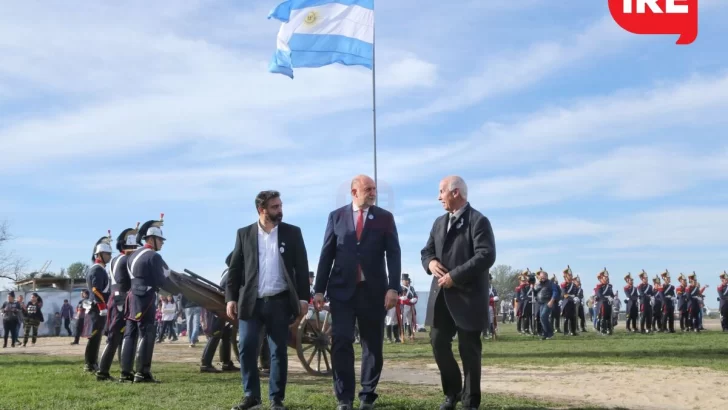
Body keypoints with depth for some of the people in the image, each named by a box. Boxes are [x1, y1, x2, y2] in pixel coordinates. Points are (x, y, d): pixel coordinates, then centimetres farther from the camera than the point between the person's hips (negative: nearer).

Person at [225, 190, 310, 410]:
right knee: (246, 348, -2)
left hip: (280, 301, 0)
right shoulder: (244, 234, 7)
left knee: (279, 351, 3)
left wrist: (303, 298, -2)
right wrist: (231, 298, -2)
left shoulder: (292, 233, 5)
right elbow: (235, 268, 7)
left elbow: (302, 268, 4)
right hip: (251, 301, 1)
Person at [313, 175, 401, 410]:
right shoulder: (336, 216, 6)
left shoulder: (385, 218, 4)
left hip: (373, 290, 0)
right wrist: (319, 289, 1)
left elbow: (393, 255, -2)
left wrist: (393, 287, -12)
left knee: (373, 345, 7)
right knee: (341, 342, -6)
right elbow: (326, 254, 5)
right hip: (342, 289, 0)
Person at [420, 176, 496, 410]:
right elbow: (426, 250, 19)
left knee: (469, 350, 2)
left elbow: (486, 256, -18)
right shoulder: (439, 223, 16)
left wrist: (455, 276, -20)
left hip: (468, 296, -6)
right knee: (439, 344, 7)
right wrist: (431, 262, -6)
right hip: (442, 296, 7)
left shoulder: (478, 221, -8)